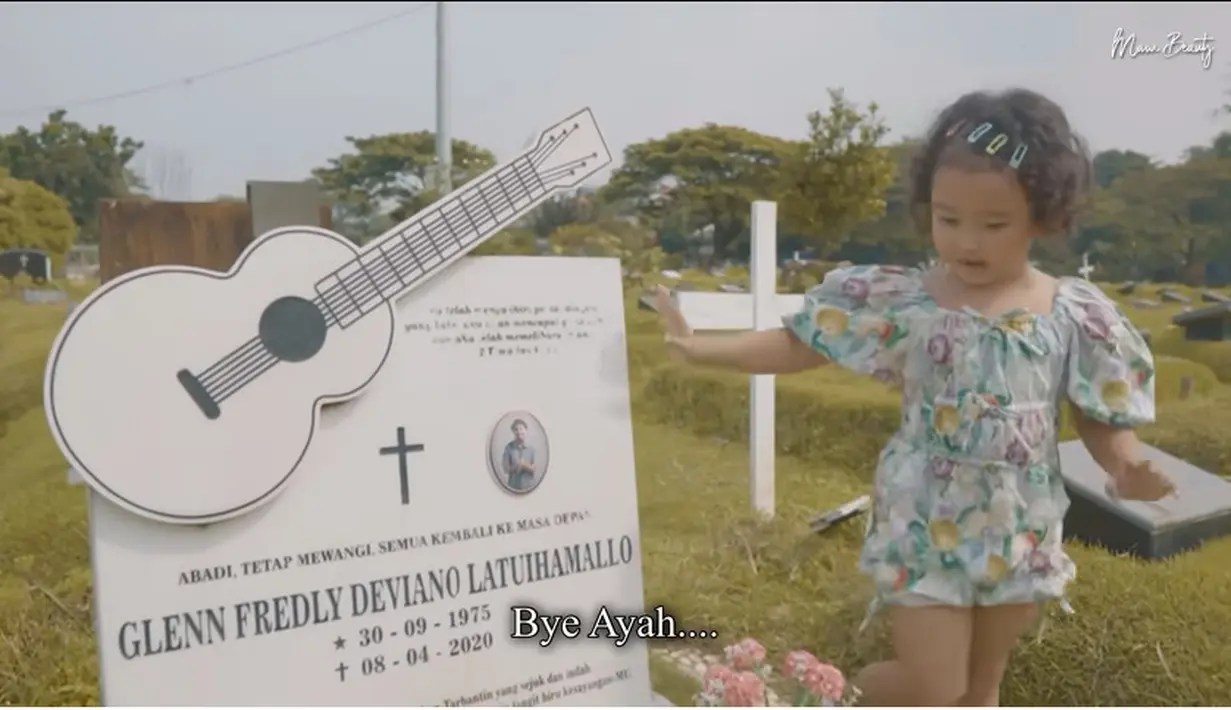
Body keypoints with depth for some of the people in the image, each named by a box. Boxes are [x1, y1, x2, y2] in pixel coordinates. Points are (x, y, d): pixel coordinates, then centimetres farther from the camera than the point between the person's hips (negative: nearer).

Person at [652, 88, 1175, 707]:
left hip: (1020, 533, 3)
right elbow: (799, 342, -7)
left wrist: (1126, 466, -22)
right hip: (923, 526, -2)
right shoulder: (904, 302, -12)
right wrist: (702, 348, -15)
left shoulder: (1074, 316, -7)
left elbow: (1100, 416, 0)